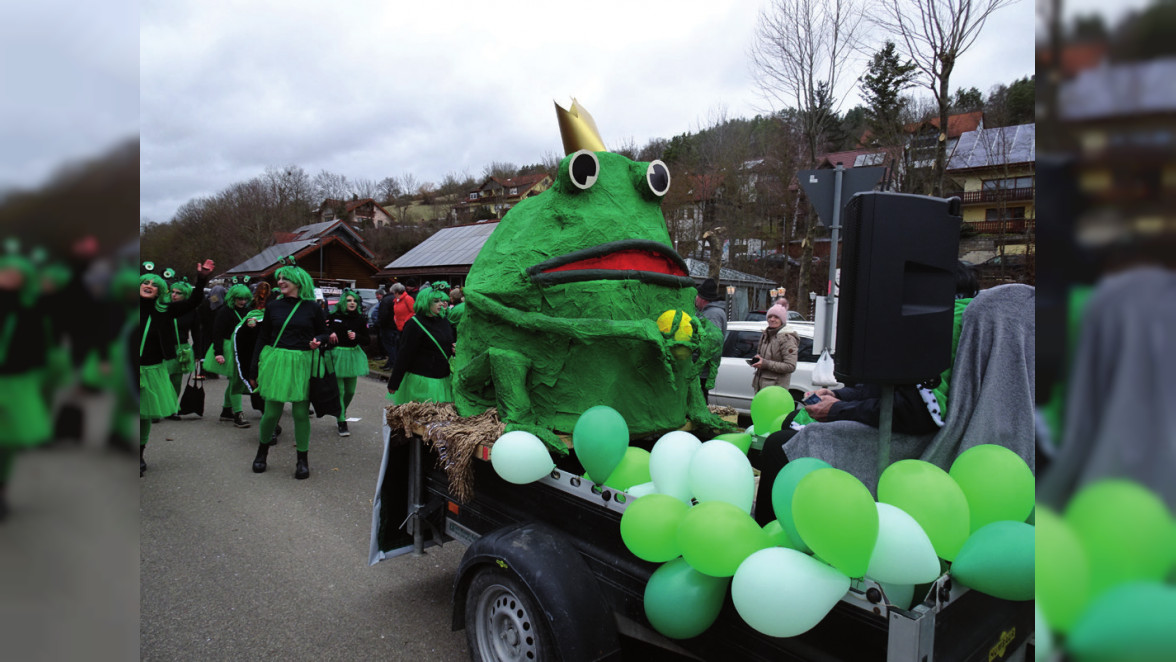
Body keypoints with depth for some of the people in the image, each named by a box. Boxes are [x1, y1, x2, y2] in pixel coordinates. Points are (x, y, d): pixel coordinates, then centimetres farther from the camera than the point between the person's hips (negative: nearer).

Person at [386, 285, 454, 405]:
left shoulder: (444, 321, 10)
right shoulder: (414, 324, -10)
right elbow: (405, 355, -11)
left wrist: (456, 349, 1)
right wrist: (393, 383, -10)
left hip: (442, 379, 7)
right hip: (421, 380, -7)